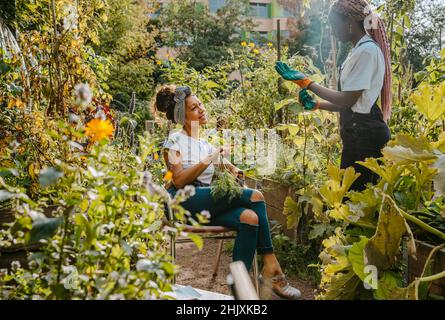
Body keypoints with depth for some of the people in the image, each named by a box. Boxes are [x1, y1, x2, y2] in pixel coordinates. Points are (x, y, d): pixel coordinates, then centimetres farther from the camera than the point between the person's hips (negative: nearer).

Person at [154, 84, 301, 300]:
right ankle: (271, 267, -21)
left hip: (208, 206, 6)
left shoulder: (206, 145, 24)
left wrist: (230, 169, -5)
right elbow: (178, 181, -9)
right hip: (183, 203, -6)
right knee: (255, 197, -24)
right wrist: (208, 161, -16)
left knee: (249, 216, -28)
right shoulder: (174, 141, 5)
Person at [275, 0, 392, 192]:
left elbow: (348, 100, -16)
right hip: (359, 134, 9)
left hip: (364, 135, -9)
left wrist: (306, 82, -10)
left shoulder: (367, 50, -13)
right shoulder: (360, 50, 15)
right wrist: (317, 105, 10)